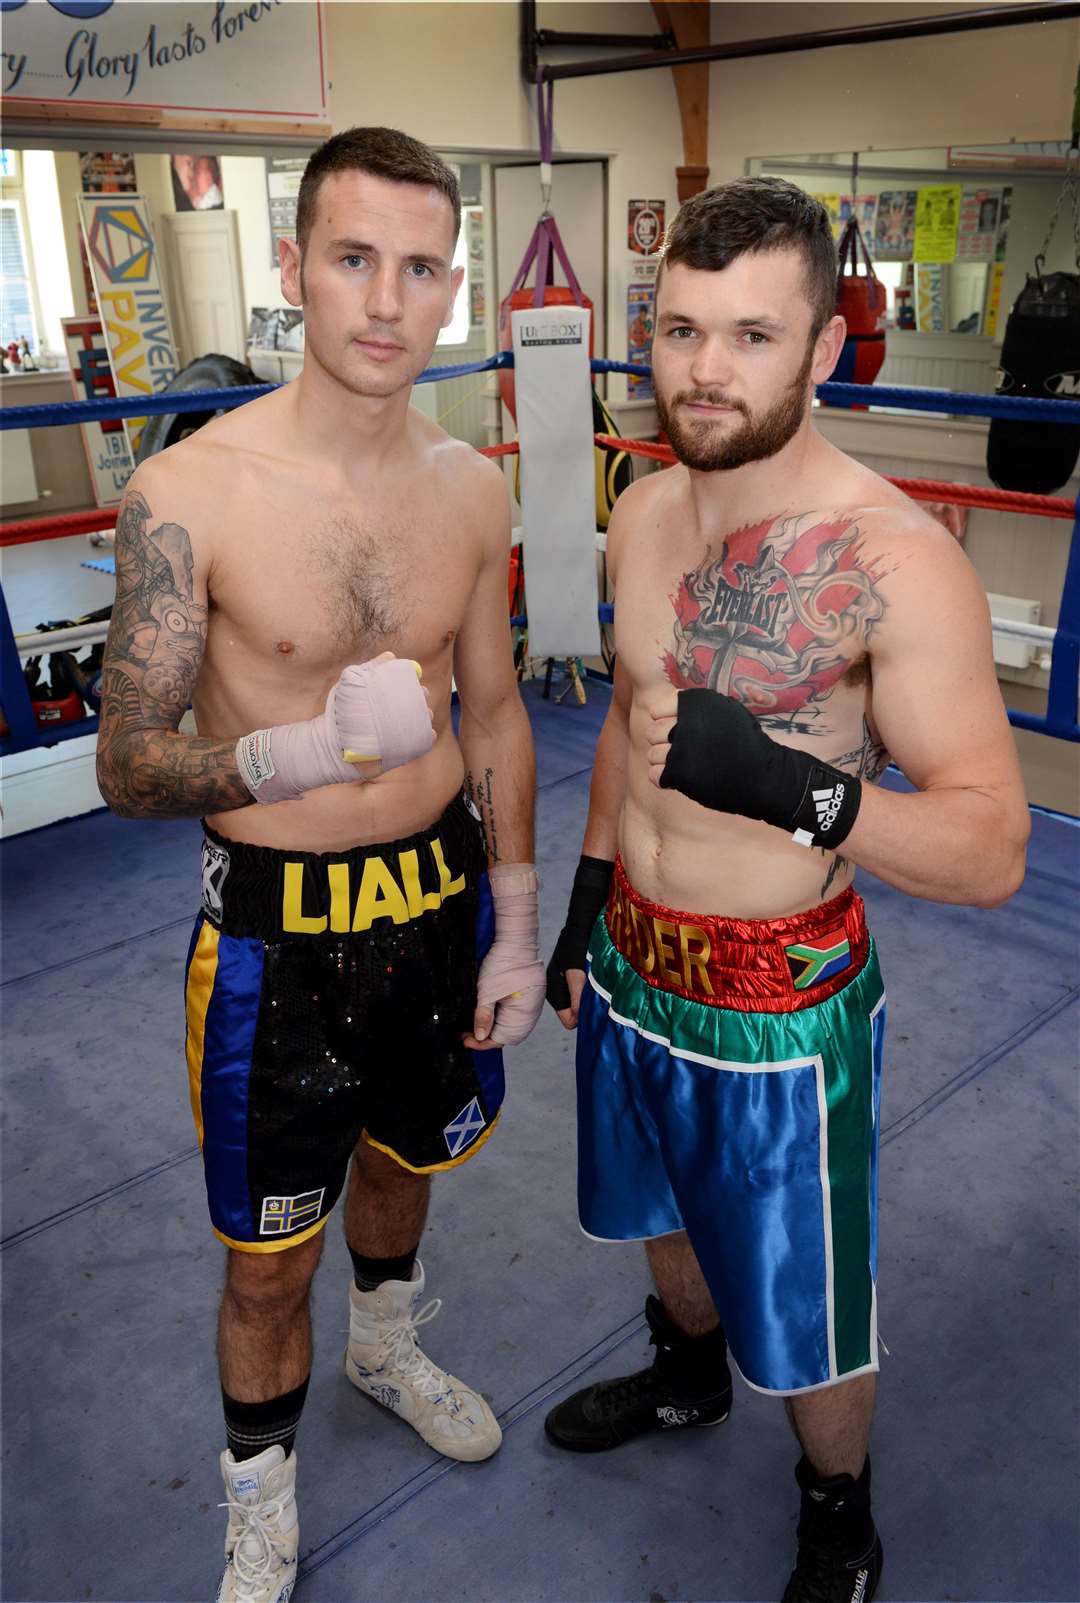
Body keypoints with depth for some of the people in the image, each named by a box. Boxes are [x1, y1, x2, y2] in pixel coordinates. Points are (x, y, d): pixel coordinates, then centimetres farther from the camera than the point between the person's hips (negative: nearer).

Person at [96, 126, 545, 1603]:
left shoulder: (472, 488, -2)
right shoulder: (188, 494, -18)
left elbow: (493, 714, 7)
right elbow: (126, 770, -14)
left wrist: (515, 925, 6)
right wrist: (298, 756, -34)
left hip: (442, 898, 5)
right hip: (279, 929, -4)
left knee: (405, 1157, 28)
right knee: (269, 1255, 11)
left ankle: (386, 1345, 61)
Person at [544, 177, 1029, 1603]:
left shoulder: (896, 561, -23)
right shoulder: (645, 514, -1)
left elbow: (993, 848, -25)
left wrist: (797, 789, -41)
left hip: (780, 1007, -6)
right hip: (633, 966, 6)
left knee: (807, 1320, 15)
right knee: (665, 1215, 30)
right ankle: (686, 1377, 62)